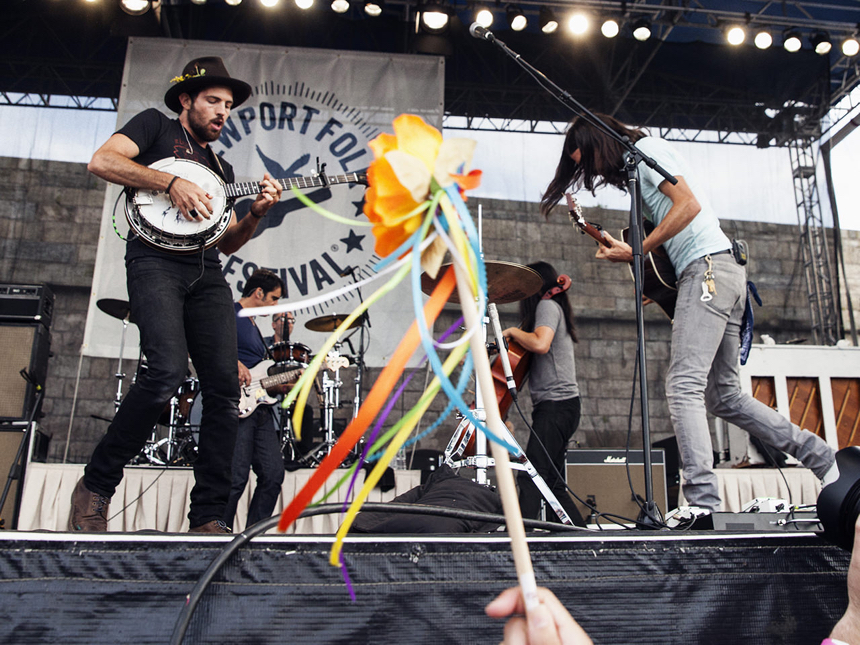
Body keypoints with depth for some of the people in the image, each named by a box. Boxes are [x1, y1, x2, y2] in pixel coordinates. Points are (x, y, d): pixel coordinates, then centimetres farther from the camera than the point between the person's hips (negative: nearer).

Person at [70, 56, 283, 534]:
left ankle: (207, 517, -2)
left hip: (207, 274, 6)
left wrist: (256, 214, 5)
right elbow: (101, 161, -3)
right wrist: (172, 182, -12)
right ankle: (95, 486, -5)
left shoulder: (220, 167, 30)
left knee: (224, 388, -8)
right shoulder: (155, 125, 15)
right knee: (168, 371, -26)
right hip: (156, 261, -6)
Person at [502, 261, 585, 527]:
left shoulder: (547, 305, -3)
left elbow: (540, 343, -22)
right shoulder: (553, 307, 25)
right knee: (550, 482, 10)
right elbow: (531, 351, 25)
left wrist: (513, 331, -7)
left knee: (530, 476, -19)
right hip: (560, 405, 10)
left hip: (556, 405, -10)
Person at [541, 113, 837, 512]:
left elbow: (689, 205, -14)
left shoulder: (645, 149, -1)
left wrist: (635, 253, -14)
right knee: (724, 397, 12)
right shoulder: (635, 167, 27)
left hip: (707, 267, -10)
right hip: (723, 274, 10)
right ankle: (820, 456, 18)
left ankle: (703, 503, -22)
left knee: (684, 387, -18)